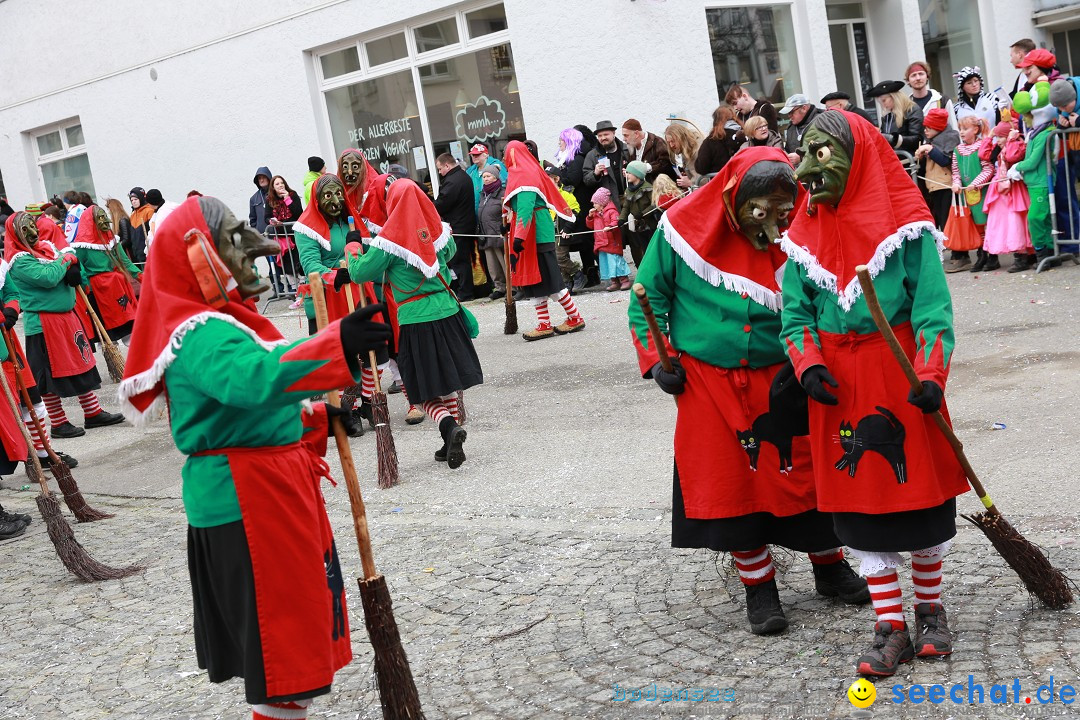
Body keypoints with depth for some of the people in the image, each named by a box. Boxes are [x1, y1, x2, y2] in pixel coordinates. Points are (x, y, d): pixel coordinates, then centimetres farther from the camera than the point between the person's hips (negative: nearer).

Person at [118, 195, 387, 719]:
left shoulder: (216, 323, 15)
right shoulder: (203, 333, -20)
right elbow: (256, 378, -41)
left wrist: (316, 421, 15)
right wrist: (337, 344, -49)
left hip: (270, 492, 11)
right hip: (246, 501, -11)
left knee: (297, 623, 21)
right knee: (282, 630, -2)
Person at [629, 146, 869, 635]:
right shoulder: (684, 228, -8)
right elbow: (649, 296, 2)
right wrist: (658, 358, -5)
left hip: (778, 383, 1)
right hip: (708, 383, 0)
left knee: (805, 474, 6)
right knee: (731, 483, 4)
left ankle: (829, 567, 31)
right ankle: (759, 588, 22)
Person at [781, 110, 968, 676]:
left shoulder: (906, 225, -7)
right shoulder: (803, 237, 4)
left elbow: (932, 307, -12)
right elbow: (796, 315, 4)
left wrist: (930, 375, -25)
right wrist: (808, 364, -15)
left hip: (901, 377, -3)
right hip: (837, 386, 3)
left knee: (921, 491, 10)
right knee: (859, 504, 6)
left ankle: (930, 610, 33)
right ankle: (891, 629, 18)